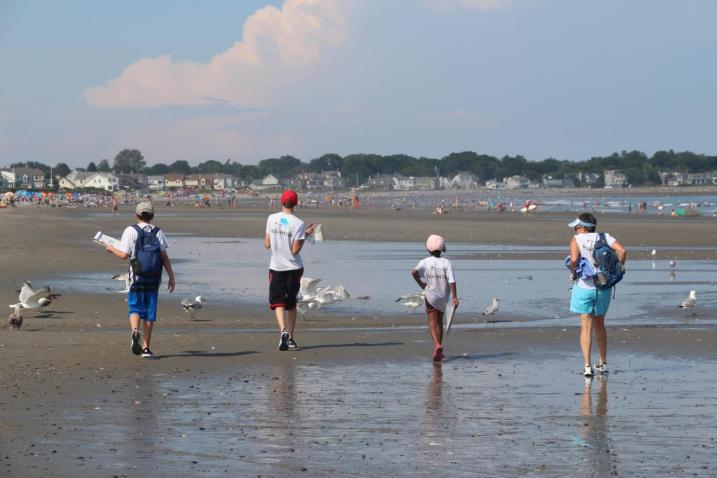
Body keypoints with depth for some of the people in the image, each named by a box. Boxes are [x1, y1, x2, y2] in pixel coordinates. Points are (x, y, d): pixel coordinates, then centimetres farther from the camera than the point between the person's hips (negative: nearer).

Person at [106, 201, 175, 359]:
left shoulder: (131, 231, -1)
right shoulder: (158, 232, 7)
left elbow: (124, 255, -6)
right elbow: (165, 257, 2)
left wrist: (112, 249, 13)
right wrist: (171, 277, 6)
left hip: (137, 276, -2)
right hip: (154, 278, 2)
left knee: (135, 308, 3)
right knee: (149, 313, 7)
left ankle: (135, 331, -28)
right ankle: (146, 348, 7)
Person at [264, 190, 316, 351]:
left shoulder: (271, 219, -4)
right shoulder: (298, 223, -12)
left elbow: (267, 244, 2)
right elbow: (295, 250, -13)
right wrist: (306, 235, -4)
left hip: (276, 268, 0)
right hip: (294, 268, 0)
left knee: (277, 302, 0)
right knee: (291, 303, 15)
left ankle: (283, 330, -25)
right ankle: (290, 338, 18)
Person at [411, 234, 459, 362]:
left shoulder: (425, 262, -8)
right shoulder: (446, 262, -7)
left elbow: (414, 272, -24)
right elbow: (452, 281, -13)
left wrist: (421, 284, -8)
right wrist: (455, 297, -9)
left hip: (430, 296, -2)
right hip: (443, 297, 2)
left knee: (432, 323, 0)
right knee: (439, 322, 17)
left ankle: (437, 345, -24)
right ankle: (439, 350, 23)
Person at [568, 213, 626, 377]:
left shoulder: (576, 239, -5)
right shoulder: (605, 237, 5)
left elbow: (574, 259, -22)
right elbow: (622, 251, -9)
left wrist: (572, 273, -4)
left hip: (584, 287, -4)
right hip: (604, 287, 4)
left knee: (586, 327, -1)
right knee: (599, 325, 21)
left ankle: (587, 366, -10)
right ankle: (603, 363, 29)